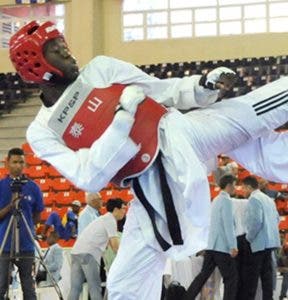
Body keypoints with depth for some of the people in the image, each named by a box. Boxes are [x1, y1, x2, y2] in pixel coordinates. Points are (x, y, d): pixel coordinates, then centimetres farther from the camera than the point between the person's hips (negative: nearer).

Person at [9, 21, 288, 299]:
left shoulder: (100, 68, 8)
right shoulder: (41, 131, 2)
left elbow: (164, 91, 10)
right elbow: (89, 178, -12)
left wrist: (203, 86, -11)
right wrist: (123, 116, -18)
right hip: (150, 187, -1)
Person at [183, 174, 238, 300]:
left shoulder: (216, 200, 17)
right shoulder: (226, 200, -11)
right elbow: (228, 225, -17)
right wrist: (233, 246, -19)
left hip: (211, 245, 9)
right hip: (223, 246, -9)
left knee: (204, 275, 9)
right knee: (231, 278, -2)